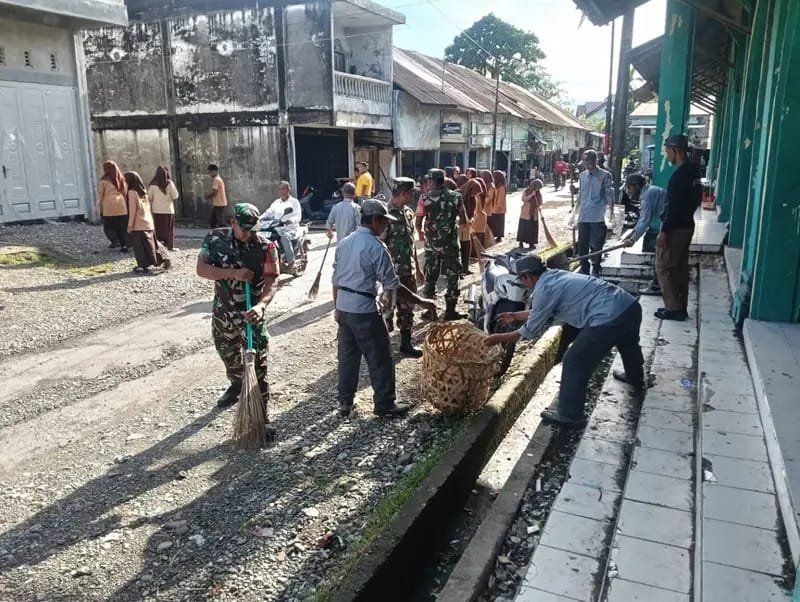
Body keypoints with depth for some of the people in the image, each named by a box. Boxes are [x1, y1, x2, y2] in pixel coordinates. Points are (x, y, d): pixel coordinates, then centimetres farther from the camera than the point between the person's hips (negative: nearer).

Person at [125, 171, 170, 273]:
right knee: (150, 244, 13)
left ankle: (143, 265, -1)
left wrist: (130, 225, -10)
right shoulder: (144, 192, 13)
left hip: (138, 225, -7)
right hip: (149, 224, 7)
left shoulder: (132, 192, -10)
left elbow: (132, 210, -13)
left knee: (139, 246, -1)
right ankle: (163, 259, 9)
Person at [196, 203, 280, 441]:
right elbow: (201, 269, -14)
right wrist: (233, 273, -27)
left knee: (258, 368, -5)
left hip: (251, 313, -4)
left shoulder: (266, 246, -15)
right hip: (223, 311, 4)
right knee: (227, 352, 27)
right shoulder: (215, 239, -8)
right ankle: (236, 384, 57)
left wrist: (261, 305, -36)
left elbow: (272, 281, -19)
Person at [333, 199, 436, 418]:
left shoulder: (344, 243, 6)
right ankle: (385, 404, 17)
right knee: (379, 358, 7)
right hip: (364, 310, -7)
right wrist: (421, 302, -7)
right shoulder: (376, 247, -16)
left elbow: (336, 279, 11)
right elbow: (393, 286, -15)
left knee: (347, 356, 16)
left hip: (344, 307, 7)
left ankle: (345, 403, 25)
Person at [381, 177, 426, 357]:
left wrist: (417, 268, 18)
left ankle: (406, 343, 26)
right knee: (387, 308, 4)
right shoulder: (386, 214, -17)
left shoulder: (408, 212, 8)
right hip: (392, 272, -7)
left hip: (409, 271, 8)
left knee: (407, 308, 14)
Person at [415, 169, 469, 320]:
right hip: (451, 243, 0)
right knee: (452, 277, 10)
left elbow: (418, 223, -6)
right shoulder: (456, 197, -3)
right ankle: (450, 311, 13)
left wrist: (421, 231, 16)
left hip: (431, 243, 0)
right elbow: (464, 221, 1)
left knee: (430, 277, 12)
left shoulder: (425, 198, -6)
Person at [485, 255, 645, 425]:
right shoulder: (556, 276, 20)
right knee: (628, 344, 39)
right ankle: (636, 379, 67)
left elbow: (531, 331, 1)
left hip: (609, 319, -10)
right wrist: (516, 316, 41)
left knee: (574, 363, 5)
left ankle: (569, 415, 18)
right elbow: (543, 312, 33)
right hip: (631, 305, 10)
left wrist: (499, 338, 12)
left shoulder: (543, 290, -7)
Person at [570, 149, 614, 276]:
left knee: (596, 246, 0)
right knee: (582, 246, 8)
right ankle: (584, 271, 18)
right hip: (583, 218, 5)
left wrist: (611, 211, -17)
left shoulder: (605, 176, -3)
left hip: (598, 218, -5)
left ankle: (595, 272, 11)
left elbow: (609, 195, -5)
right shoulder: (582, 175, 12)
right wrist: (574, 214, 19)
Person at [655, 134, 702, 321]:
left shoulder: (679, 175, -20)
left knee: (664, 267, -2)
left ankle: (674, 308, -1)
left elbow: (673, 206, -22)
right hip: (687, 226, 9)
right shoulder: (694, 171, 10)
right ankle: (680, 307, 19)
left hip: (675, 228, -9)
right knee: (680, 267, 13)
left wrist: (664, 231, -20)